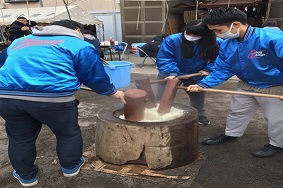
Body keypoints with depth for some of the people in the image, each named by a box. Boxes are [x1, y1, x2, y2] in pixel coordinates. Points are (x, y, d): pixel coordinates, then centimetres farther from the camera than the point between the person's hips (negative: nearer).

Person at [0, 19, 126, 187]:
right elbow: (95, 76, 14)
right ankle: (71, 167, 38)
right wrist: (113, 92, 30)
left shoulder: (19, 41, 27)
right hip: (53, 97, -4)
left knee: (20, 138, 23)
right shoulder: (79, 46, 10)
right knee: (68, 133, 20)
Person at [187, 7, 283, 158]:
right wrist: (203, 84, -21)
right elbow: (222, 70, -7)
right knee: (236, 111, 21)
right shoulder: (226, 45, -11)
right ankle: (231, 134, 46)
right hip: (247, 85, 7)